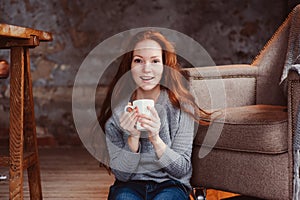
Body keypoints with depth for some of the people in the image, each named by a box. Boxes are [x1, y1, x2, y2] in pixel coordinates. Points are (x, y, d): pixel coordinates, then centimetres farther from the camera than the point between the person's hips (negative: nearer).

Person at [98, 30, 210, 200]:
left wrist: (155, 139, -25)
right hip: (129, 185, 0)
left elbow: (182, 170, -8)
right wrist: (133, 138, -23)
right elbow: (121, 173, -5)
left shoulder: (182, 105, -8)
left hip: (170, 185, 0)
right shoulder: (116, 108, -6)